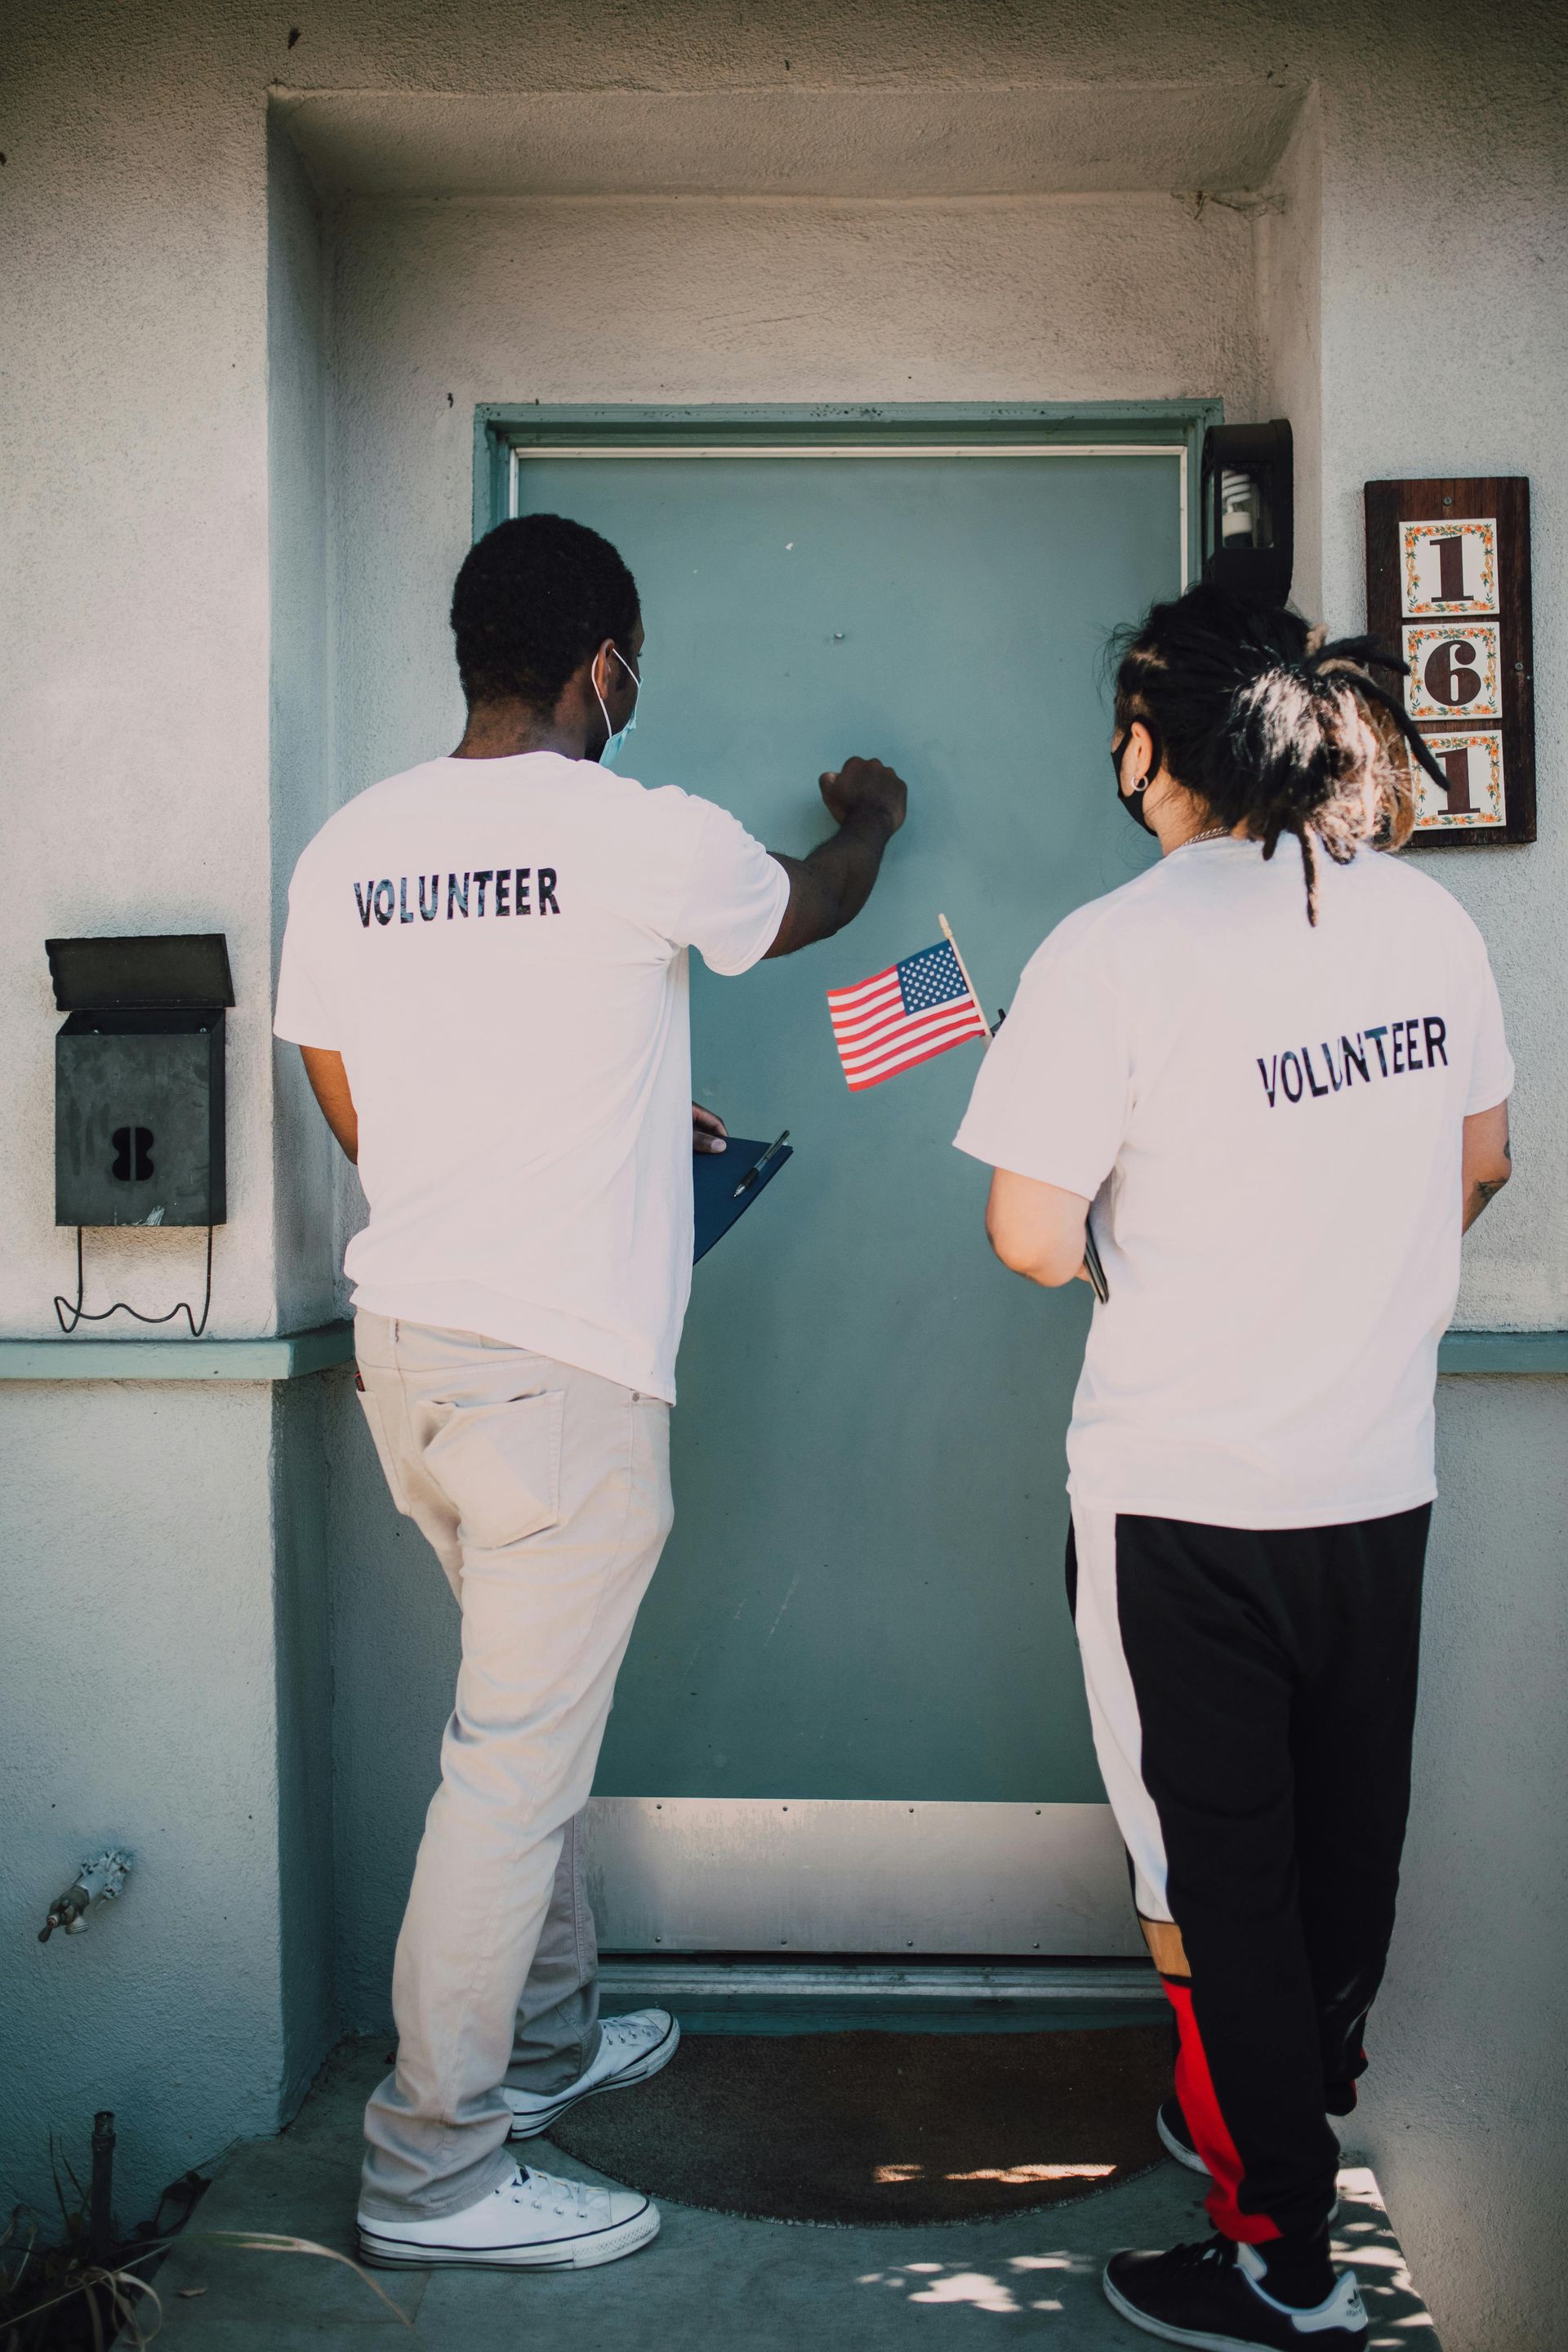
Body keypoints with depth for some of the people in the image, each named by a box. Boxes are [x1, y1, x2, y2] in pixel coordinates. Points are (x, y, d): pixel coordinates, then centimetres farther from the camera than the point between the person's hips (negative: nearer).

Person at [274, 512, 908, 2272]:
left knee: (534, 1717, 23)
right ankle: (432, 2173, 12)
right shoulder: (647, 836, -10)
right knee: (516, 1762, 1)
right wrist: (868, 823, 35)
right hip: (560, 1365, -7)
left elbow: (355, 1112, 13)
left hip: (403, 1334, 8)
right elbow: (803, 910, 11)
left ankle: (543, 2039, 38)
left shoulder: (347, 850, 6)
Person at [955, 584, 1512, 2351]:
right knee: (1344, 1831, 22)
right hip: (1383, 1471, 6)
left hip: (1185, 1493, -6)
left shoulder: (1114, 952, -18)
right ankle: (1292, 2110, 44)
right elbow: (1478, 1164, 12)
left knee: (1215, 1869, 9)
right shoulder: (1425, 916, -1)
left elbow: (1033, 1242, -18)